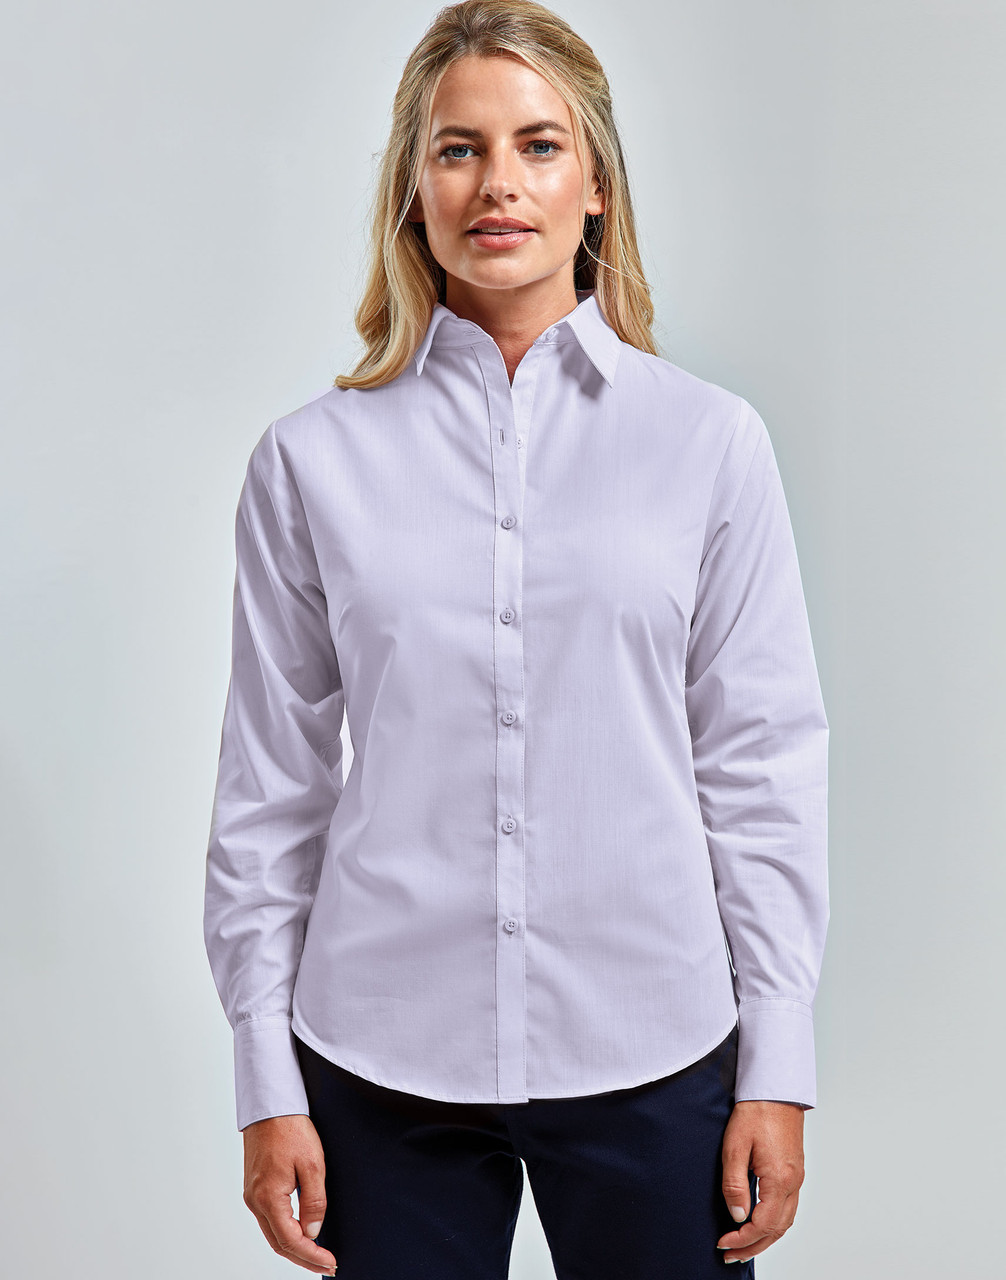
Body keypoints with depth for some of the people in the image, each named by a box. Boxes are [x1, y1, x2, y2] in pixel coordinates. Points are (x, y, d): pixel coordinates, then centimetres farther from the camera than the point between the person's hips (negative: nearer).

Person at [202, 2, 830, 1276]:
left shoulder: (711, 440, 0)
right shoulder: (314, 460, 1)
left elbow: (763, 764, 2)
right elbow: (269, 786, 4)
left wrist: (777, 1071, 0)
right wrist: (268, 1083, 3)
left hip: (650, 1054, 0)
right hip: (386, 1062, 0)